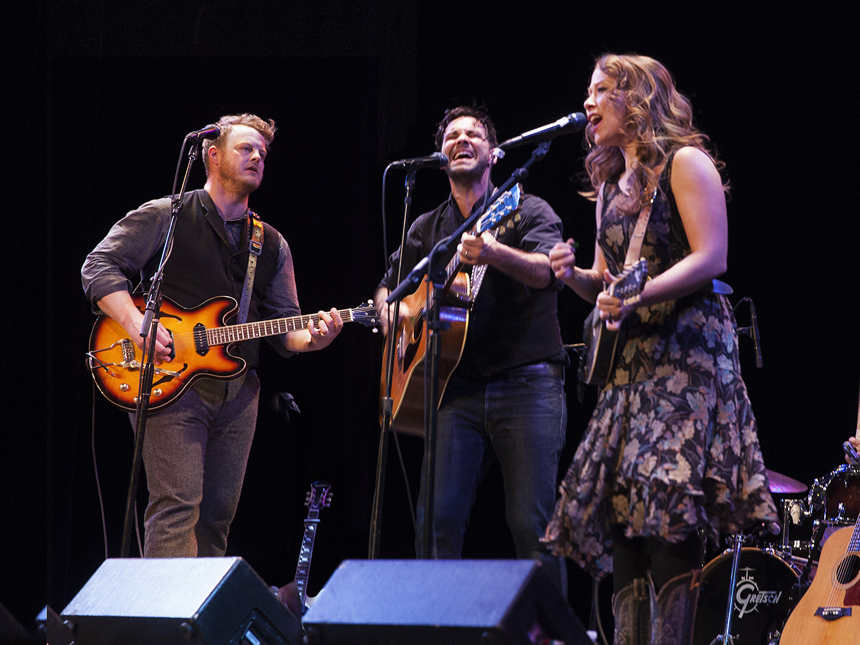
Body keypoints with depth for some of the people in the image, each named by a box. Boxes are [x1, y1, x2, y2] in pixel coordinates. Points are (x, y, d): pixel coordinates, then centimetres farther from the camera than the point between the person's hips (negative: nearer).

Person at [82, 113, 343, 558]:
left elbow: (284, 325, 15)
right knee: (176, 507, -18)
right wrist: (138, 324, -20)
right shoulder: (165, 217, 2)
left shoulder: (272, 245, 19)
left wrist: (311, 338, -9)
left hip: (238, 394, 6)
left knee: (218, 515, 7)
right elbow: (100, 266, -4)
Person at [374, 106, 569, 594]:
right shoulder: (427, 229, 18)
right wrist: (392, 311, 7)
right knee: (437, 517, -8)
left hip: (527, 384, -4)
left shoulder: (526, 211, 4)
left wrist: (495, 253, -37)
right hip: (458, 388, 4)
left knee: (533, 524, -11)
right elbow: (388, 286, 32)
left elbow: (546, 271, -16)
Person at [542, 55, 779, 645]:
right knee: (616, 508, 0)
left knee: (668, 511, -19)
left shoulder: (685, 163, -3)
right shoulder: (608, 186, 21)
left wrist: (638, 296, -24)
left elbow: (710, 258, -13)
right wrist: (575, 276, 2)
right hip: (627, 363, 8)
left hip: (686, 352, -8)